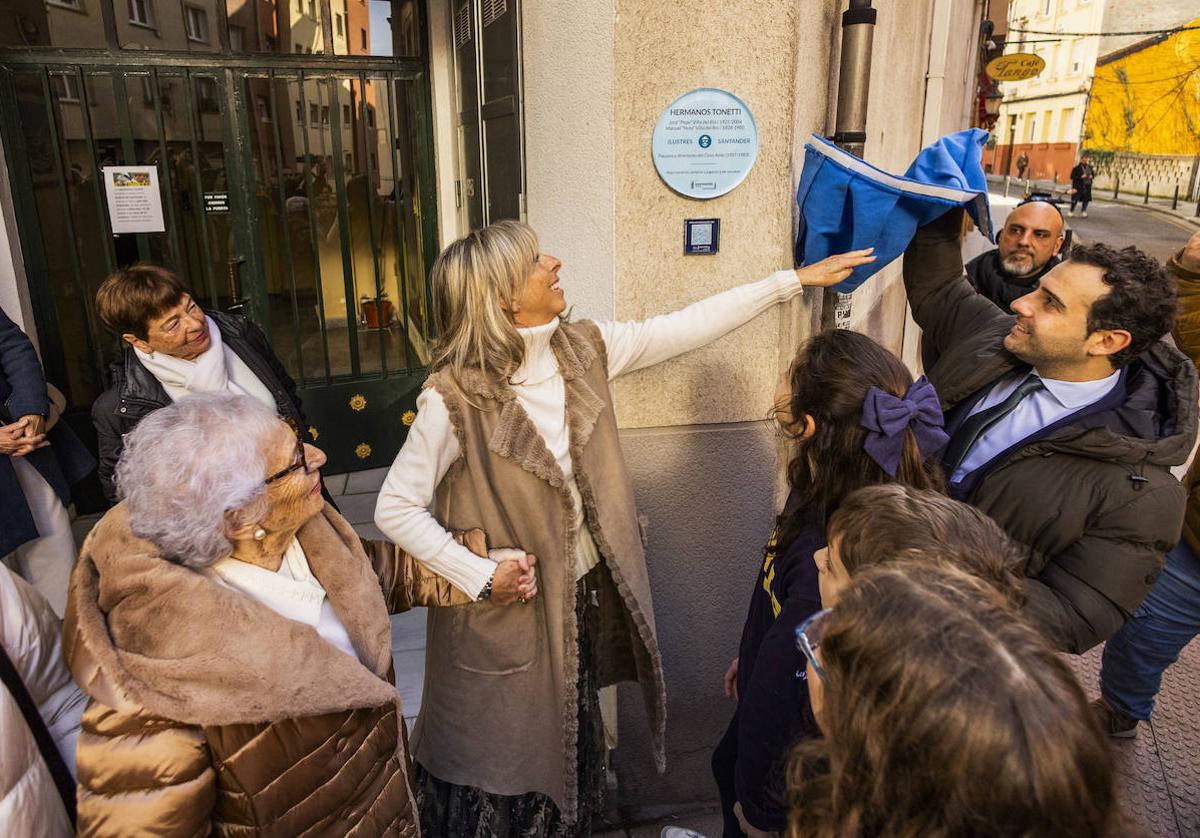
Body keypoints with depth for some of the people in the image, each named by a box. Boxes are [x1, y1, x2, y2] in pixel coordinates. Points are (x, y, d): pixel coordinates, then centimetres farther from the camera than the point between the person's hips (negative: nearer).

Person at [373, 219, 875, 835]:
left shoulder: (582, 350, -6)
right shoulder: (455, 397, -22)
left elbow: (687, 328, -4)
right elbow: (396, 508, -17)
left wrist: (796, 278, -3)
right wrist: (483, 578, -20)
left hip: (584, 597, 5)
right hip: (504, 610, -5)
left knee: (570, 750, 25)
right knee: (502, 763, 16)